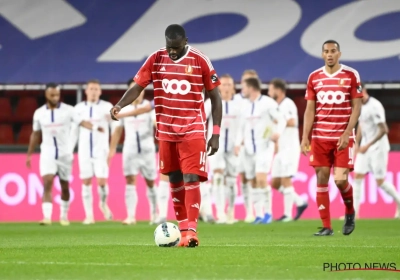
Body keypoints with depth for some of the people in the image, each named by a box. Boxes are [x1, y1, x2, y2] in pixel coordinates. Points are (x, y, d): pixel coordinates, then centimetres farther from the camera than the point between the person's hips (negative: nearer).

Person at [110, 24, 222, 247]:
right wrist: (119, 105, -24)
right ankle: (182, 227, 17)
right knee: (174, 180, 8)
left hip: (193, 131, -4)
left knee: (191, 178, -14)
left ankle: (191, 229, -17)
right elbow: (137, 86, -2)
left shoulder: (200, 61, -7)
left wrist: (216, 134, -7)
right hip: (166, 131, 4)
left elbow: (215, 97, -2)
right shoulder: (156, 60, 0)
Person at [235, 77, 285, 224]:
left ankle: (268, 213, -9)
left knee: (261, 179, -18)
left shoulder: (268, 103, -7)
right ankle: (258, 215, 9)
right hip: (249, 149, 7)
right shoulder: (246, 107, 14)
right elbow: (242, 127, 19)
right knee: (253, 183, 5)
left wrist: (277, 132, -27)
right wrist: (238, 143, 5)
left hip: (264, 147, -7)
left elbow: (281, 120, -7)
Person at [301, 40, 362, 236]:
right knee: (321, 180, -1)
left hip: (343, 137, -3)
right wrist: (305, 137, -1)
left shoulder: (351, 75, -1)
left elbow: (357, 107, -3)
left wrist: (347, 134, -13)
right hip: (320, 137, 3)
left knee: (341, 180, -10)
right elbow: (309, 109, 8)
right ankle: (326, 226, 5)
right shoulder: (314, 77, 7)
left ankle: (350, 213, 19)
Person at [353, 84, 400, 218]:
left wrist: (368, 146, -24)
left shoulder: (374, 106, -21)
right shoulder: (360, 106, 5)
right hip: (365, 147, 8)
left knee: (380, 181, -3)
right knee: (357, 176, -1)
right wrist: (357, 144, 13)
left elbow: (383, 130, -23)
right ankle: (354, 212, -1)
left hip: (378, 148, -8)